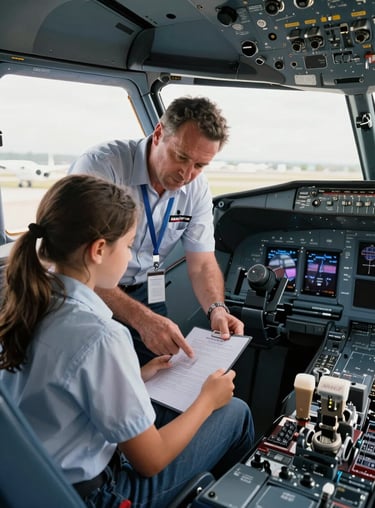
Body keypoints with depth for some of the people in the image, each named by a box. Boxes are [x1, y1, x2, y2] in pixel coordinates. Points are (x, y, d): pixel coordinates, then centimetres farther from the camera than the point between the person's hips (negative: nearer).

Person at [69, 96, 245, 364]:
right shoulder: (100, 167, -26)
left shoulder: (198, 188, -7)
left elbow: (202, 263, -3)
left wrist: (217, 309, -23)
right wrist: (142, 319, -40)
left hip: (144, 293, 5)